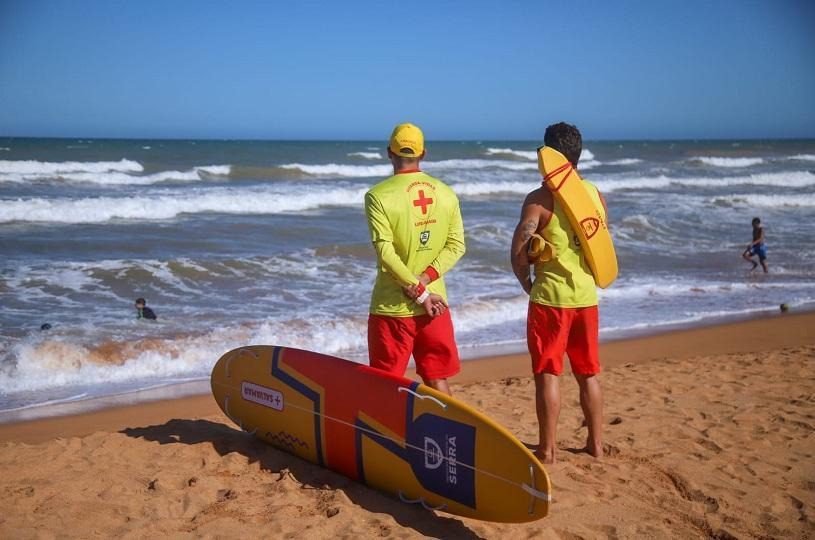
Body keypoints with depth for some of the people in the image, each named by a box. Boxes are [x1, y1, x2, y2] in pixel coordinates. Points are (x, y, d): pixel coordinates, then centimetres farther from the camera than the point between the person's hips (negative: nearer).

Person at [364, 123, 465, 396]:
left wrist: (419, 292, -13)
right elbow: (456, 245, -2)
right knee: (437, 380, 14)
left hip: (392, 306, -4)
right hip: (436, 303, 4)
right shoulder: (446, 193, 3)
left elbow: (385, 252, -18)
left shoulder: (378, 196, -11)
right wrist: (425, 279, -9)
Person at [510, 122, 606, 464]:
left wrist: (527, 284, 2)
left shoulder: (541, 198, -12)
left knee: (547, 375, 3)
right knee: (588, 374, 15)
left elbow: (518, 253, -14)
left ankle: (547, 450, 10)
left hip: (550, 297, -5)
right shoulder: (595, 194, 6)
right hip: (587, 295, 6)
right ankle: (596, 444, 24)